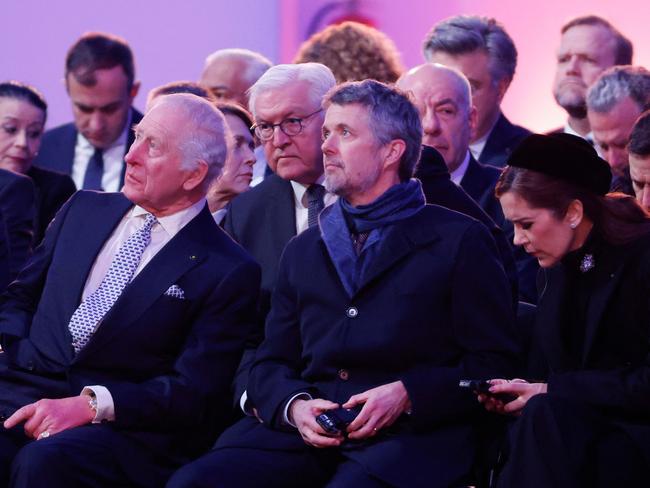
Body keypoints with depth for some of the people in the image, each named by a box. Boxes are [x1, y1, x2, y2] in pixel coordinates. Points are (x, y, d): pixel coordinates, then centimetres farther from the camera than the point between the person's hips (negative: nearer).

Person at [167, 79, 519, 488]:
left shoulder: (460, 241, 8)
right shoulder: (304, 250, 24)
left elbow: (494, 362, 2)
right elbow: (271, 363, 21)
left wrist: (409, 395, -12)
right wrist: (294, 405, -3)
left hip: (408, 436, -5)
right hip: (306, 437, 5)